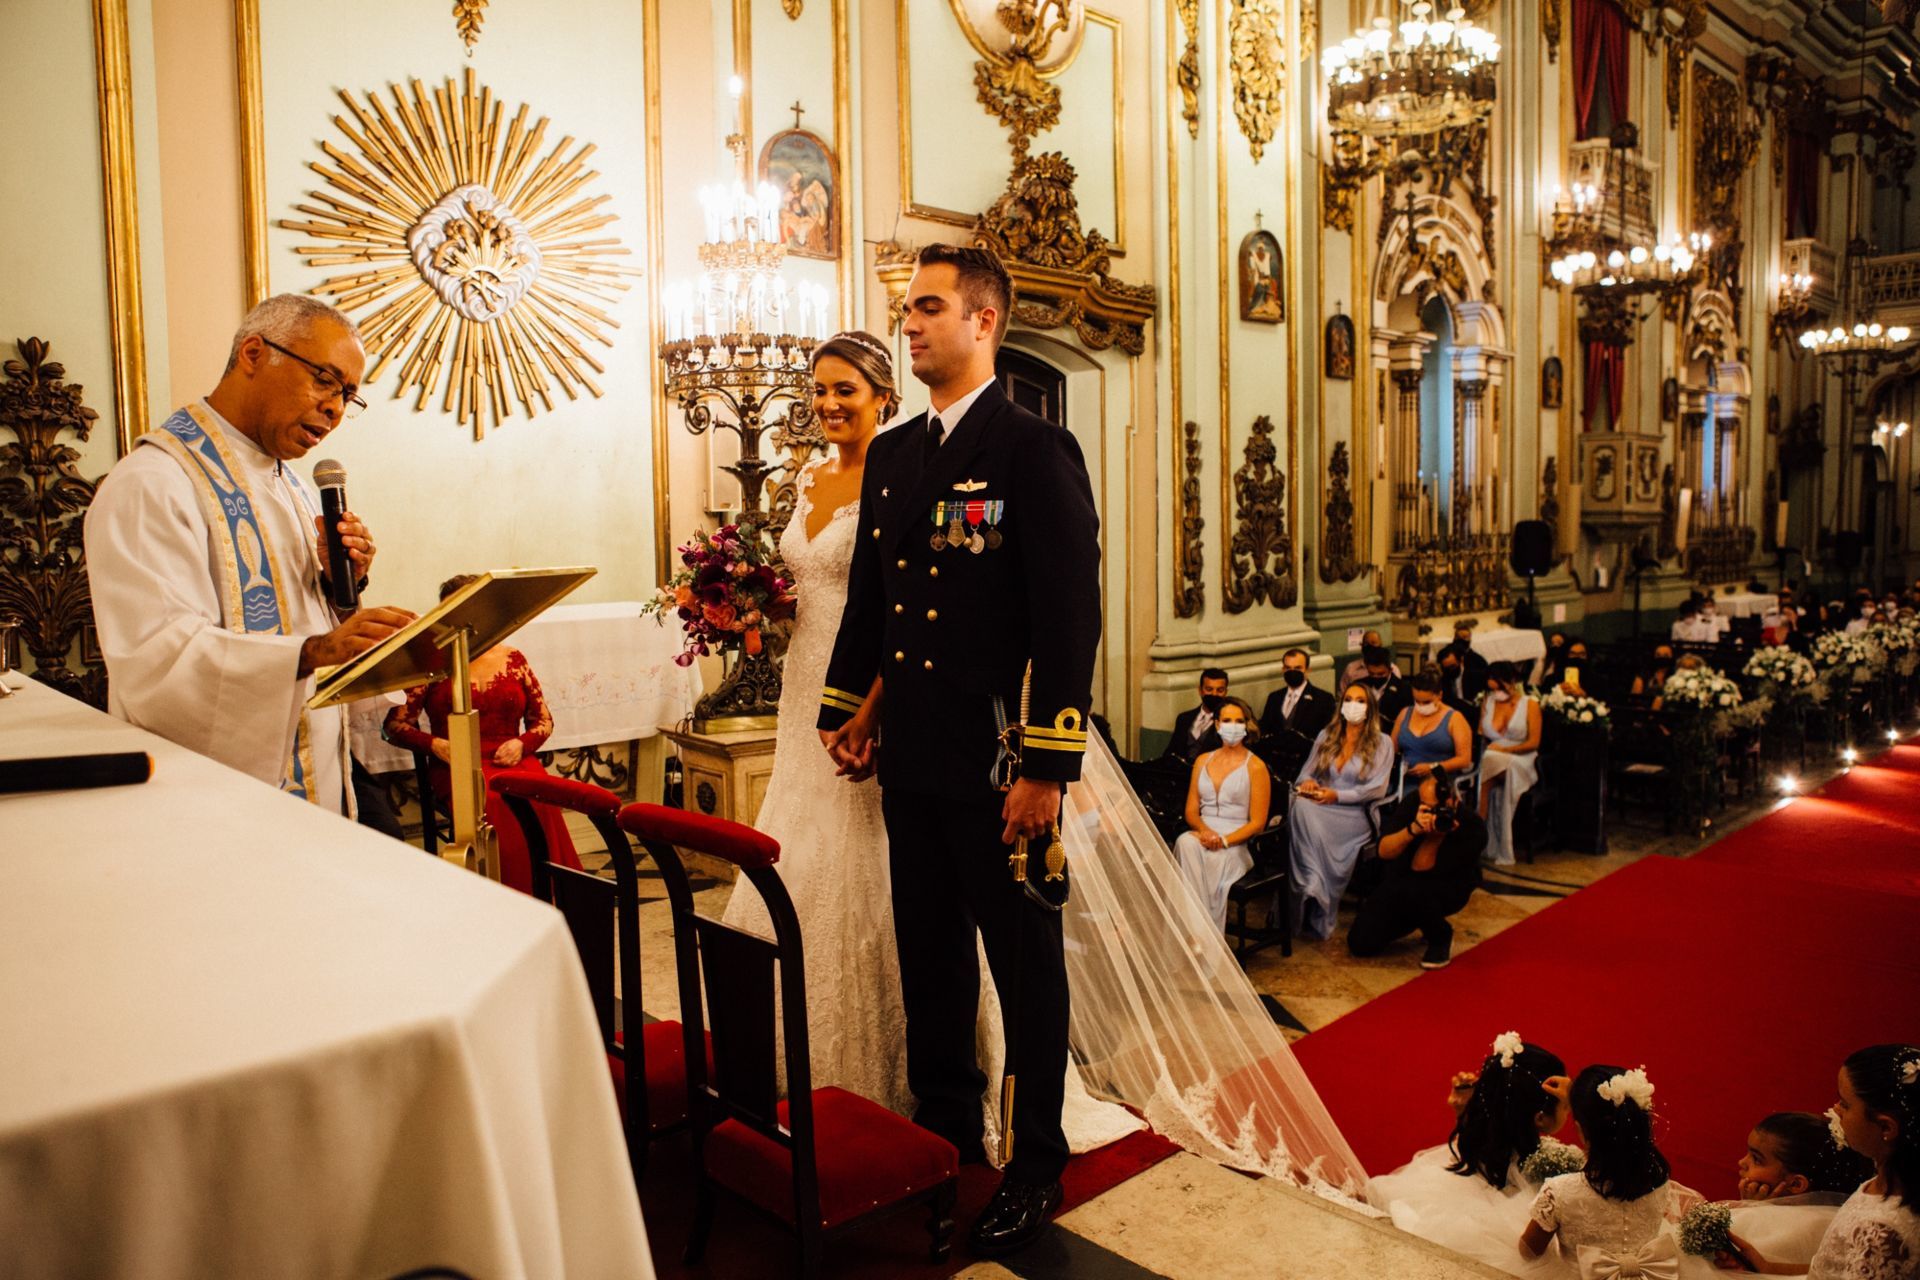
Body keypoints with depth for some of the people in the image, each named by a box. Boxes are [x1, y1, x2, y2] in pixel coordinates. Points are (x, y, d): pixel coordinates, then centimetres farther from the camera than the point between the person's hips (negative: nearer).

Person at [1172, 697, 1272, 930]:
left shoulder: (1255, 767, 3)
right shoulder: (1203, 761, 17)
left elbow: (1257, 823, -1)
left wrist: (1225, 840, -18)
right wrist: (1204, 830, -9)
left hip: (1236, 844, -3)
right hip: (1203, 835, 3)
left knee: (1215, 858, -37)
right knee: (1186, 842, -33)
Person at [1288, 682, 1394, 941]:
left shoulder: (1381, 743, 8)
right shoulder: (1326, 736, 21)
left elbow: (1377, 788, -3)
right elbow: (1307, 771, 17)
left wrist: (1337, 795, -14)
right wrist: (1307, 782, -8)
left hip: (1356, 813, -4)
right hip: (1322, 805, 4)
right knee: (1301, 806, -34)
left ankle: (1319, 915, -28)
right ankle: (1312, 892, -33)